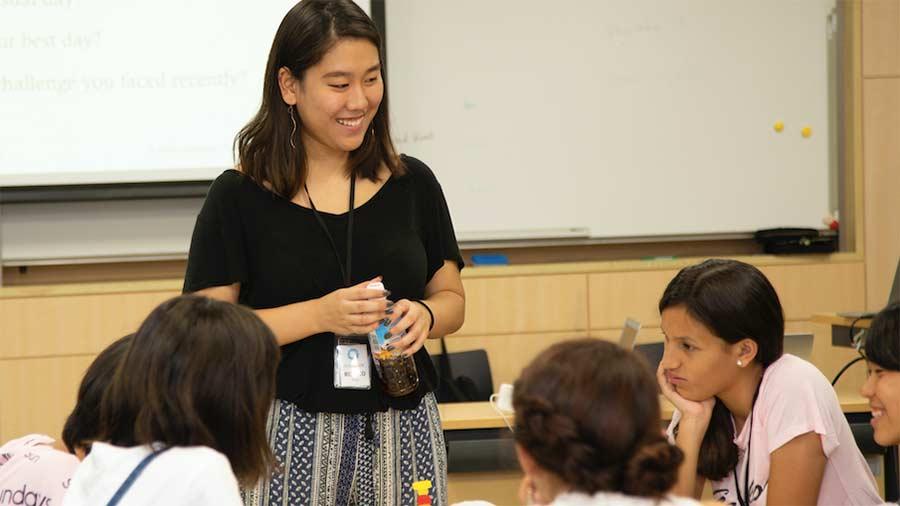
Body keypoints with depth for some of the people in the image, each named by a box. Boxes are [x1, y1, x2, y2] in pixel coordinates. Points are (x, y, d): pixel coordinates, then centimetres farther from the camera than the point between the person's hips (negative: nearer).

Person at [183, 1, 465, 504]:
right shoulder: (238, 198, -3)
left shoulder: (413, 185, 6)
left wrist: (423, 316, -8)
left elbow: (452, 298, 15)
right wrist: (319, 315, -18)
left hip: (402, 435, 3)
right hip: (291, 437, -3)